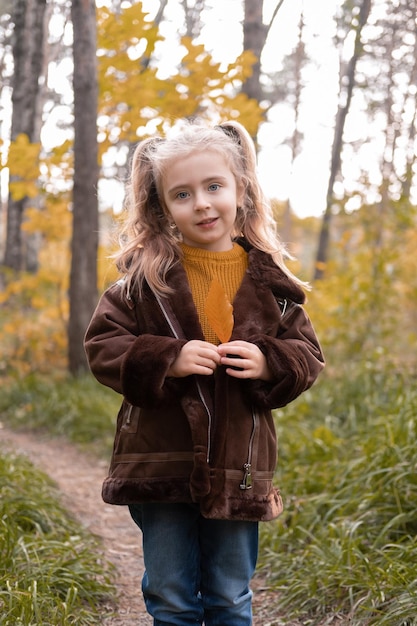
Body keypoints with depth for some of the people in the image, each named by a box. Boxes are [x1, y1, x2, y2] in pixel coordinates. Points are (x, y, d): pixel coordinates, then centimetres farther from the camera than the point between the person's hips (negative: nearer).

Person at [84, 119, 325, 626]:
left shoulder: (269, 280, 1)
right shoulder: (145, 276, -3)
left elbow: (307, 355, 6)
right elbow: (102, 346, -4)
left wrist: (269, 363, -16)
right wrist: (165, 359, -20)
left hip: (237, 470, 1)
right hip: (161, 466, -1)